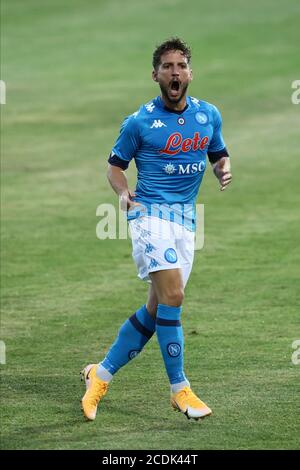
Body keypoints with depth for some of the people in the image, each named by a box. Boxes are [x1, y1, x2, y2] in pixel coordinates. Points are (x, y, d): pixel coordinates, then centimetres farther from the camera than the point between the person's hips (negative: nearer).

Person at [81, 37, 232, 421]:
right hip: (150, 212, -6)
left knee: (156, 310, 7)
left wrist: (223, 171, -3)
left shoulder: (209, 115, 7)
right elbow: (115, 164, 5)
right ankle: (179, 389, -11)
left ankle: (101, 375, 21)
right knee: (172, 295, -20)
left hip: (186, 218, 6)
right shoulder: (139, 122, -5)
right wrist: (123, 193, -15)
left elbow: (219, 154, 20)